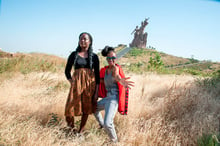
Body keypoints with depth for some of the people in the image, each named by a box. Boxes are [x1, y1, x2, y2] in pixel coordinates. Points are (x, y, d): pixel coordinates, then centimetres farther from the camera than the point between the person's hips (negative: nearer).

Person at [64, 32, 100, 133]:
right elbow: (67, 71, 10)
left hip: (90, 84, 0)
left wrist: (96, 92, -1)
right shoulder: (74, 55, 5)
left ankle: (80, 132, 21)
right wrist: (72, 83, -5)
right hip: (76, 83, 0)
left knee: (86, 109, 6)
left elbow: (97, 75, 4)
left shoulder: (94, 57, 4)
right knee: (71, 107, -5)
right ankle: (71, 128, 21)